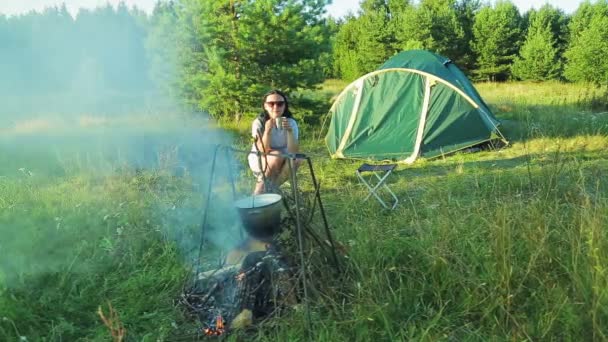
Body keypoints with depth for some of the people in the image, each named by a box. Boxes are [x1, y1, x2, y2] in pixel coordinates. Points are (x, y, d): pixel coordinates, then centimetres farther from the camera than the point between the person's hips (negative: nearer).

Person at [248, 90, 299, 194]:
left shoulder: (291, 123, -12)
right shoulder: (259, 123, -17)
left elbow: (293, 151, -23)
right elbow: (263, 150, -27)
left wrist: (289, 131, -38)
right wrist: (267, 130, -42)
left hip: (281, 163, 3)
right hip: (258, 160, -2)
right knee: (277, 156, -32)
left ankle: (271, 187, -11)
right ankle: (260, 190, -14)